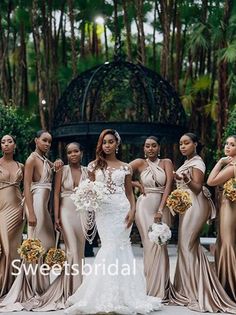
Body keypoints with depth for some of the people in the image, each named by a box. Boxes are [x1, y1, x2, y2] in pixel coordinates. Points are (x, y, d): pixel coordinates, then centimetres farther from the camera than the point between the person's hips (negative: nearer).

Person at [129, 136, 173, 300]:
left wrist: (160, 210, -12)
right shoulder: (140, 163, 4)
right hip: (145, 207, -1)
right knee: (151, 245, -3)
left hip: (162, 207, 1)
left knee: (161, 245, 1)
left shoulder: (166, 162, 6)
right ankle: (152, 289, 4)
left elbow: (169, 185, -5)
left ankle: (161, 290, 9)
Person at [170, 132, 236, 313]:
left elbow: (197, 188, -20)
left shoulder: (197, 162, -9)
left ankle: (194, 292, -7)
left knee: (187, 246, -10)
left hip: (195, 206, -9)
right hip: (187, 206, 9)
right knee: (190, 247, 8)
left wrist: (186, 179, -36)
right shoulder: (188, 162, 17)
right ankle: (192, 290, 11)